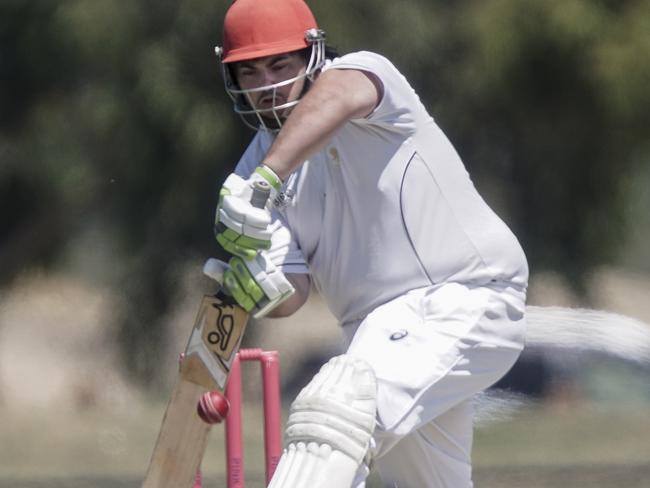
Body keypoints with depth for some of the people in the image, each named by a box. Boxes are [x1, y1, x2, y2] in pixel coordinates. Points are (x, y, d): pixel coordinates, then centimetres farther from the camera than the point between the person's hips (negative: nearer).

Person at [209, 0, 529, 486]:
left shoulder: (362, 69, -10)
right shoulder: (255, 167, 8)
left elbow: (336, 99, -37)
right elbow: (293, 292, 2)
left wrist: (264, 178, -52)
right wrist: (257, 288, -23)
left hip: (463, 299, -8)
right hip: (379, 326, 8)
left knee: (337, 409, -29)